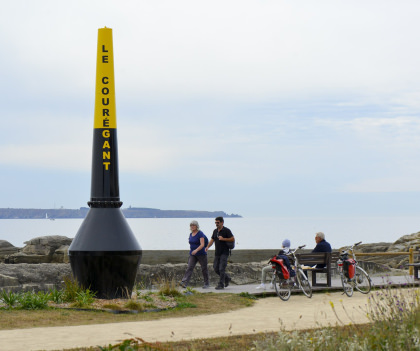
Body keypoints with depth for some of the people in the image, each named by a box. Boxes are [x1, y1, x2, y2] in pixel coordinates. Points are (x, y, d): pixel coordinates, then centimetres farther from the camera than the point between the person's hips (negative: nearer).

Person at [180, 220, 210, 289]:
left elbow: (202, 244, -24)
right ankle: (184, 283, -23)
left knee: (204, 269, 6)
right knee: (189, 268, -10)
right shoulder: (191, 234, 8)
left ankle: (207, 284, 21)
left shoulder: (200, 234, -14)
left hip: (201, 254, -6)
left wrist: (196, 250, -38)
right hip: (193, 255, 6)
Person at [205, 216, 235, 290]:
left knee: (221, 269, -10)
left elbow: (233, 239, -9)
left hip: (224, 253, -7)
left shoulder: (226, 230, -7)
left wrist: (223, 239, -17)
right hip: (217, 253, 7)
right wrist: (208, 247, -5)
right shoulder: (215, 231, 12)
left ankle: (221, 284, -4)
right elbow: (212, 240, 13)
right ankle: (227, 278, 25)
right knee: (216, 268, 6)